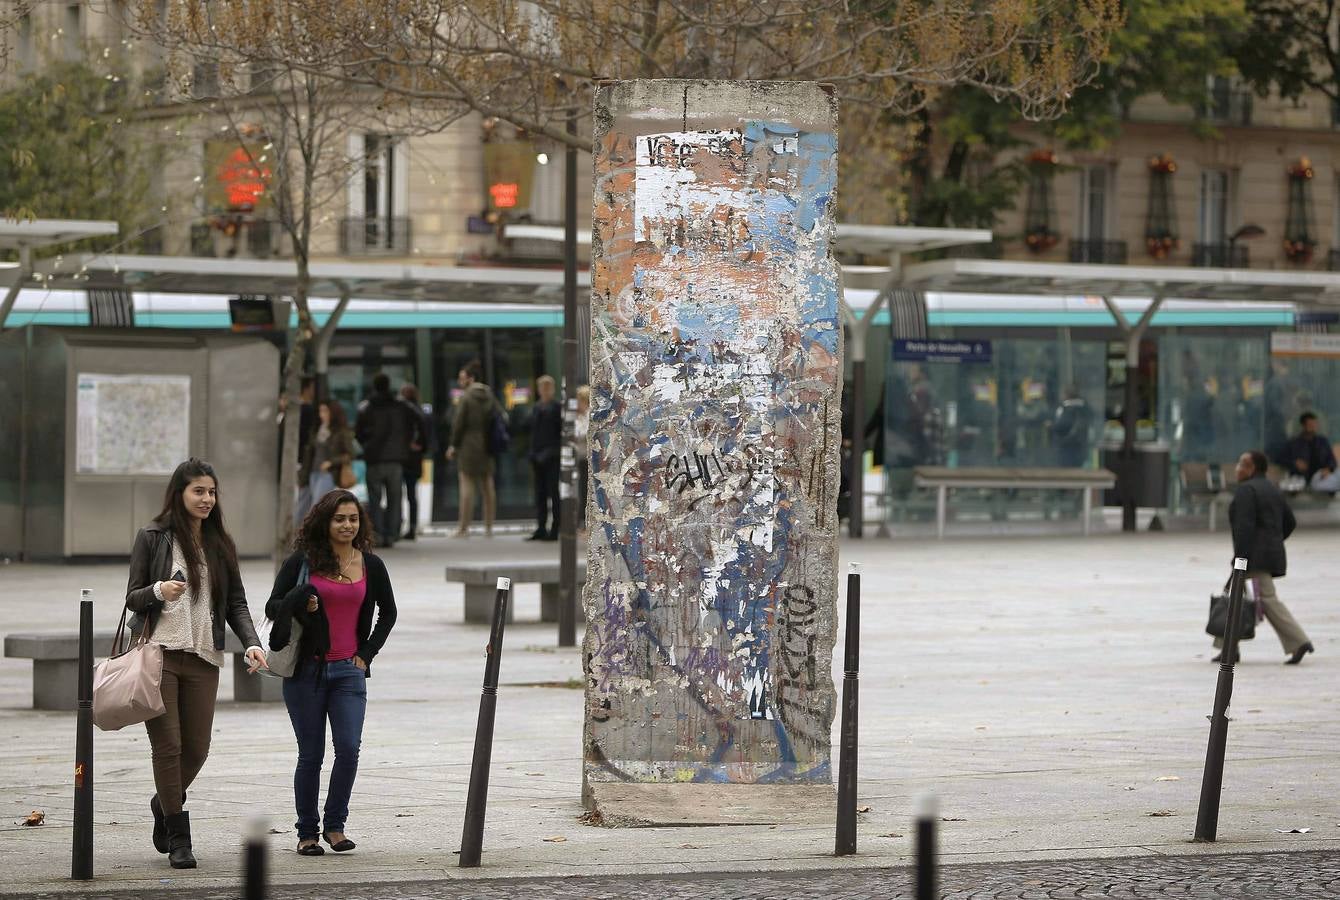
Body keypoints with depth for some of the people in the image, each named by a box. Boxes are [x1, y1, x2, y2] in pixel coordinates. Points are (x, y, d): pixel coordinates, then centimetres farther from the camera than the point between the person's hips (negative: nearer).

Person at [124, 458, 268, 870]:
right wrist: (159, 591, -19)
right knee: (167, 745, -5)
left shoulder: (221, 545, 13)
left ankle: (165, 803, 33)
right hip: (159, 652, -4)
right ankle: (178, 837, 3)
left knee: (197, 747, 3)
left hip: (202, 658, 4)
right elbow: (132, 597, 3)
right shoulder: (152, 538, 2)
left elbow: (236, 603, 12)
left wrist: (251, 643, -4)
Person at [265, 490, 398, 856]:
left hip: (348, 671, 1)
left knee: (349, 748, -11)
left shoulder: (371, 566, 6)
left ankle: (334, 825, 6)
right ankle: (307, 832, 14)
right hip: (306, 670, -1)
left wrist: (367, 653, 9)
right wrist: (299, 605, -19)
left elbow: (387, 612, 19)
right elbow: (272, 606, 2)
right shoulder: (302, 561, 0)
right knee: (311, 755, 2)